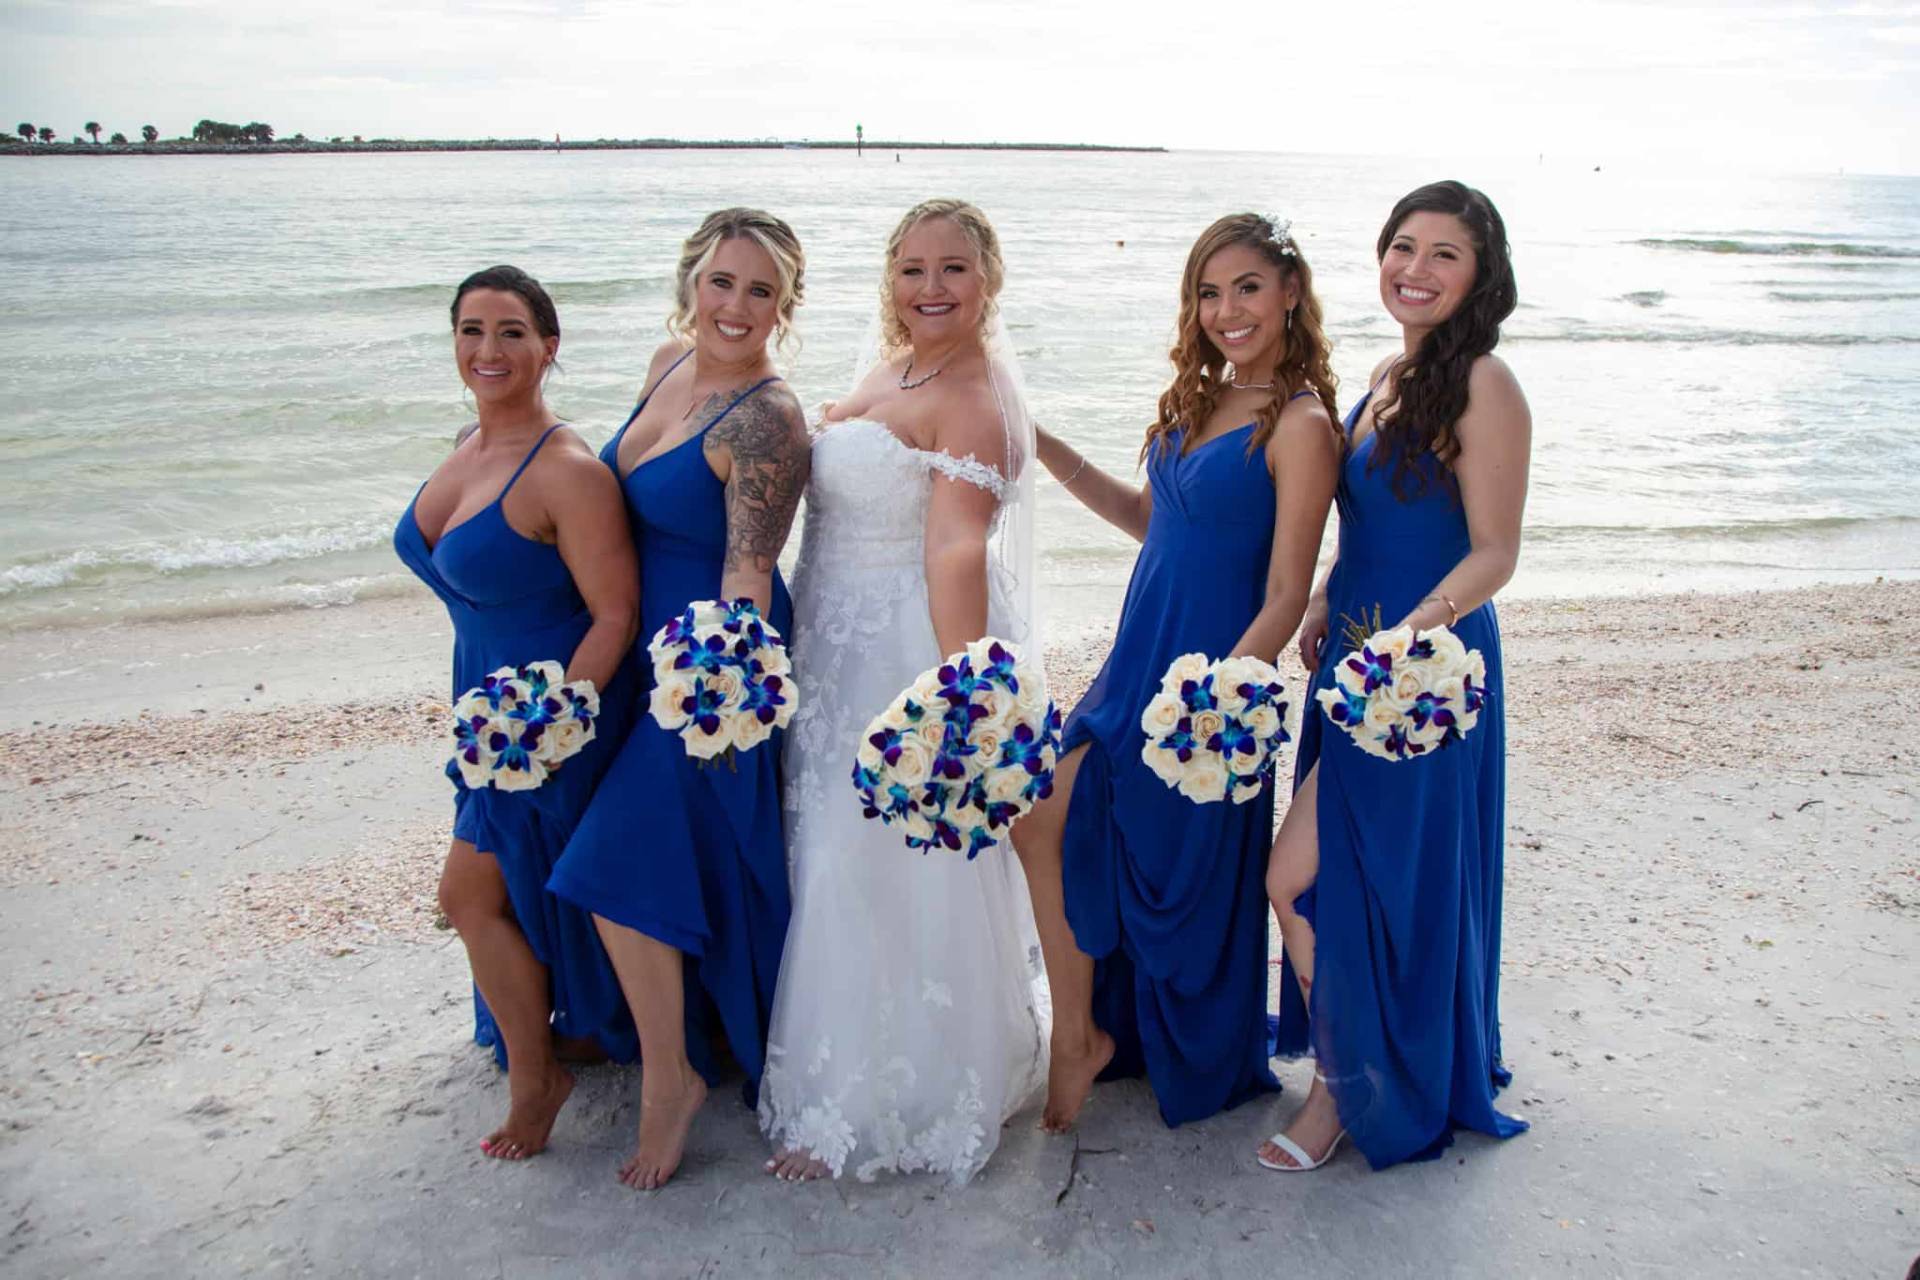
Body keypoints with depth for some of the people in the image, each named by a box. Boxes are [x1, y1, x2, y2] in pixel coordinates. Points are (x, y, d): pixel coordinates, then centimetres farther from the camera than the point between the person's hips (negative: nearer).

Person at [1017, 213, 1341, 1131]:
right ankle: (1082, 1036, 19)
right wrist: (1047, 452, 13)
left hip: (1210, 675, -7)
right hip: (1138, 660, 8)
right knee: (1046, 823, 3)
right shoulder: (1200, 398, 9)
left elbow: (1285, 600, -17)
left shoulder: (1299, 425, -14)